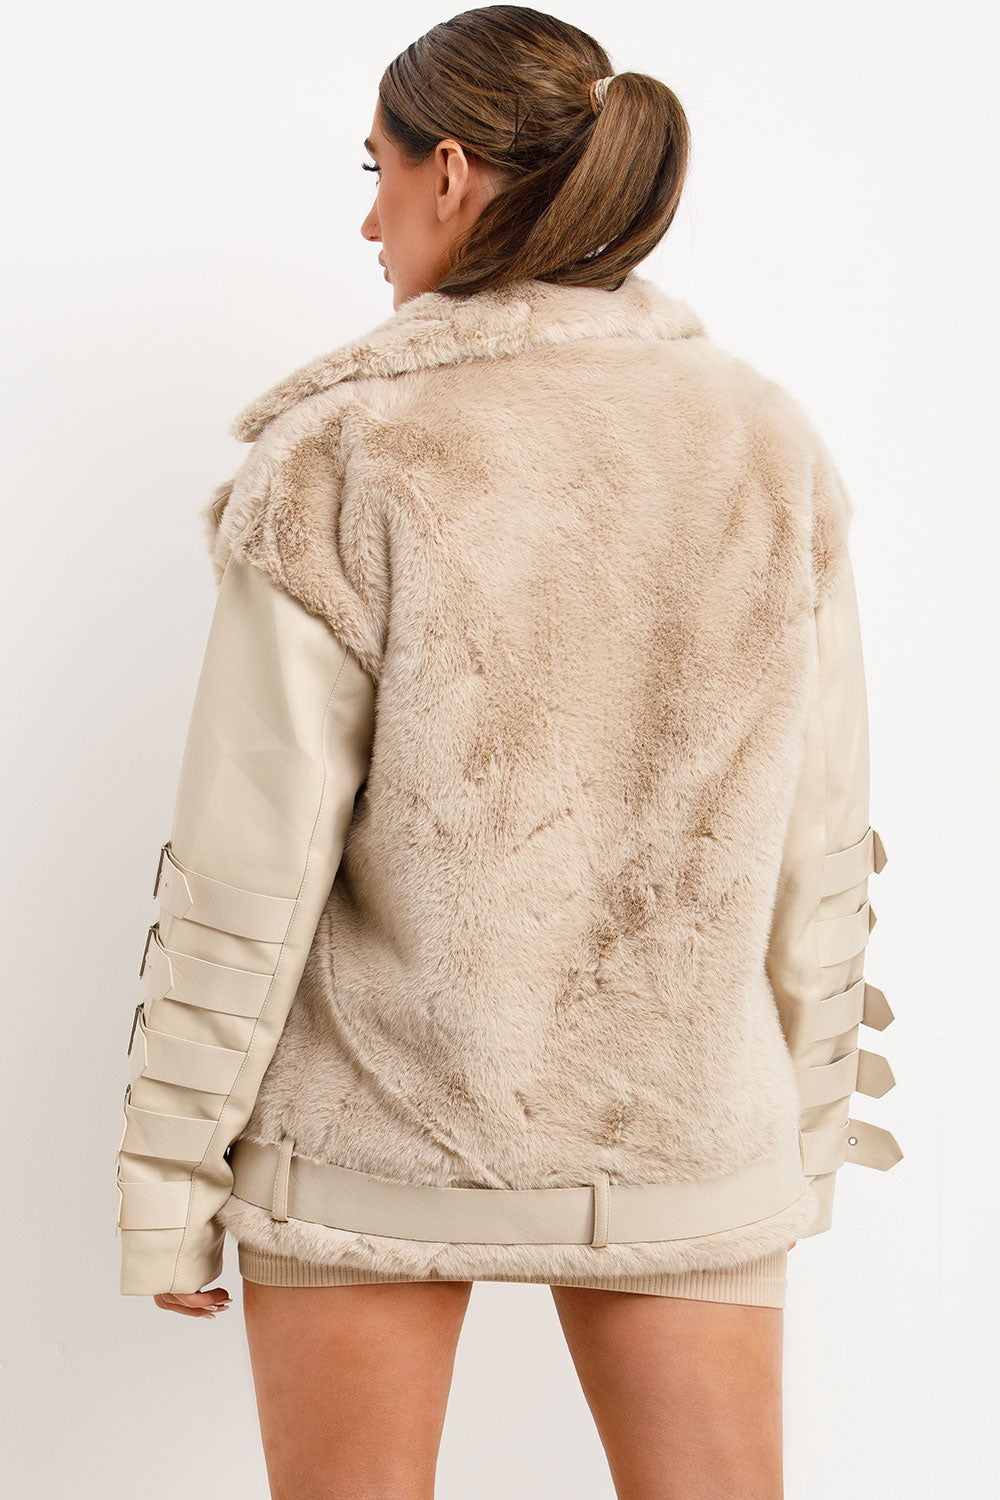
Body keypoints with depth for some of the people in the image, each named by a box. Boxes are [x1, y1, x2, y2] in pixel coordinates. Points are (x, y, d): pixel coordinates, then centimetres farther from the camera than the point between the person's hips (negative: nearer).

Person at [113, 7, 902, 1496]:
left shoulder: (348, 459, -14)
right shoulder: (771, 449, -3)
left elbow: (253, 865, -13)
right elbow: (815, 847, 1)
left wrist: (169, 1165, -3)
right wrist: (809, 1110, 13)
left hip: (374, 1124, -2)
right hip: (687, 1136, 3)